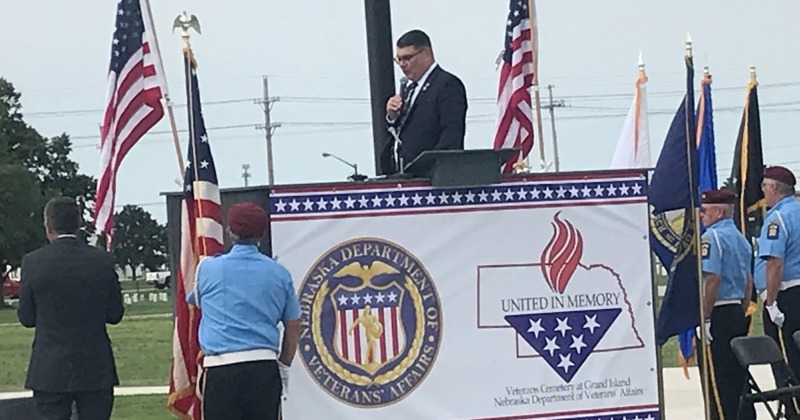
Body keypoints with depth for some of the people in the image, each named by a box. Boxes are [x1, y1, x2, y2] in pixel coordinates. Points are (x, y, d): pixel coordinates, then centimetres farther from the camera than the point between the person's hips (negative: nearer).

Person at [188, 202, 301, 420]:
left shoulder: (208, 269, 4)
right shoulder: (279, 273, 9)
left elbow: (194, 300, 25)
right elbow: (293, 326, 13)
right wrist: (283, 366, 23)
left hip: (221, 369, -2)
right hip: (264, 368, 2)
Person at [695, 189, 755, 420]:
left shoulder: (713, 236, -13)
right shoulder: (741, 238, 15)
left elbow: (712, 279, -20)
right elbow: (748, 281, 19)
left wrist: (704, 320, -19)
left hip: (716, 314, -9)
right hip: (737, 313, 9)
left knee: (718, 382, -5)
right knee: (738, 376, 13)